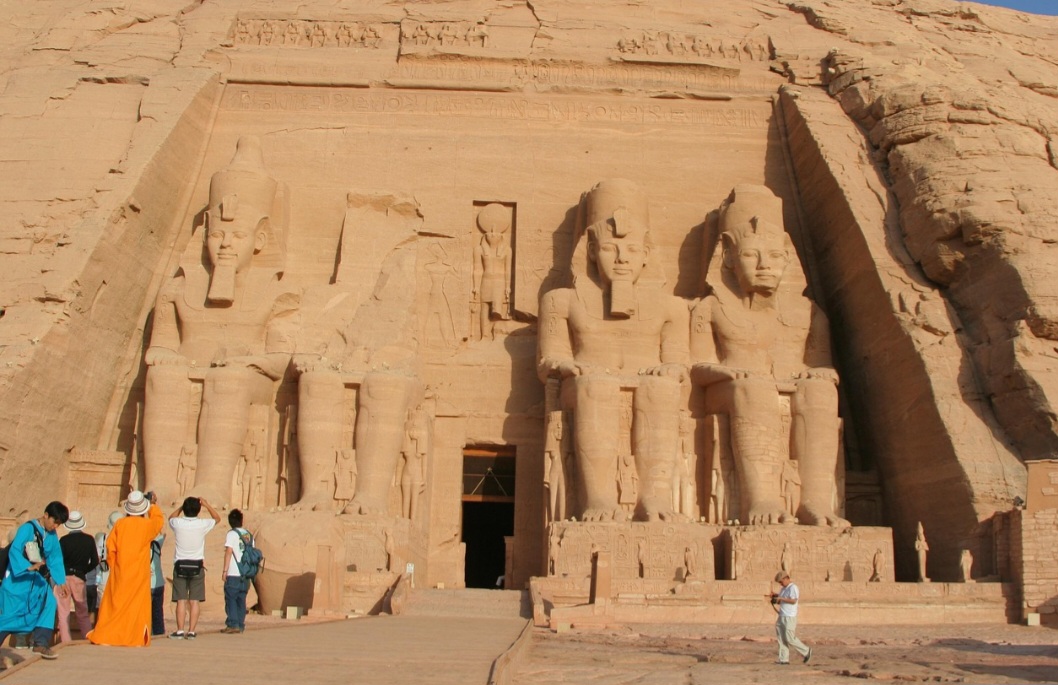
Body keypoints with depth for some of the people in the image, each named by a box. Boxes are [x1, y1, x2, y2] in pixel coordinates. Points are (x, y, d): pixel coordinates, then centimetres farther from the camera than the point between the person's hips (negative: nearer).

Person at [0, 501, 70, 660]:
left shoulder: (52, 535, 4)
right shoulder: (27, 528, -16)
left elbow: (55, 559, 11)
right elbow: (14, 551, -26)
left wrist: (60, 581, 5)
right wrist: (29, 567, -41)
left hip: (38, 581, 6)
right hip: (18, 579, -6)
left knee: (48, 603, -12)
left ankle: (40, 643, -10)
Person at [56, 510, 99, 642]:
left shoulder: (64, 540, -9)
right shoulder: (89, 540, -1)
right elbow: (95, 561, 1)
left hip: (64, 577, -3)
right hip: (79, 578, 3)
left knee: (63, 612, 2)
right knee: (83, 613, 14)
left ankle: (65, 642, -3)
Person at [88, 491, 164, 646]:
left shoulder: (120, 523, -2)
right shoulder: (147, 525, -5)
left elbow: (110, 547, 1)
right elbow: (159, 520, 17)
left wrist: (113, 565, 12)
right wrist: (153, 505, 30)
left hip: (120, 572, 2)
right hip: (139, 573, -2)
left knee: (114, 603, 7)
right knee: (137, 604, 4)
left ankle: (103, 635, 5)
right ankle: (135, 638, 2)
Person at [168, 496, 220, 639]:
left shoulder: (177, 523, -5)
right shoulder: (202, 524, -6)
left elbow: (171, 517, 21)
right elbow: (217, 518, 15)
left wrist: (182, 506, 19)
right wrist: (207, 505, 15)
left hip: (180, 565, 0)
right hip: (197, 565, 0)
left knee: (181, 600, 1)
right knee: (194, 601, 1)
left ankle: (180, 631, -1)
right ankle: (191, 631, 0)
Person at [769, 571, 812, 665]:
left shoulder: (793, 588, -10)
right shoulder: (783, 589, 17)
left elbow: (793, 601, -21)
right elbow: (780, 601, 24)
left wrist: (781, 598, -18)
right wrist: (775, 595, 5)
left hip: (790, 617, -9)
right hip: (782, 617, 9)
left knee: (790, 638, -7)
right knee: (782, 639, 4)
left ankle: (806, 651, 11)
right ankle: (784, 659, 5)